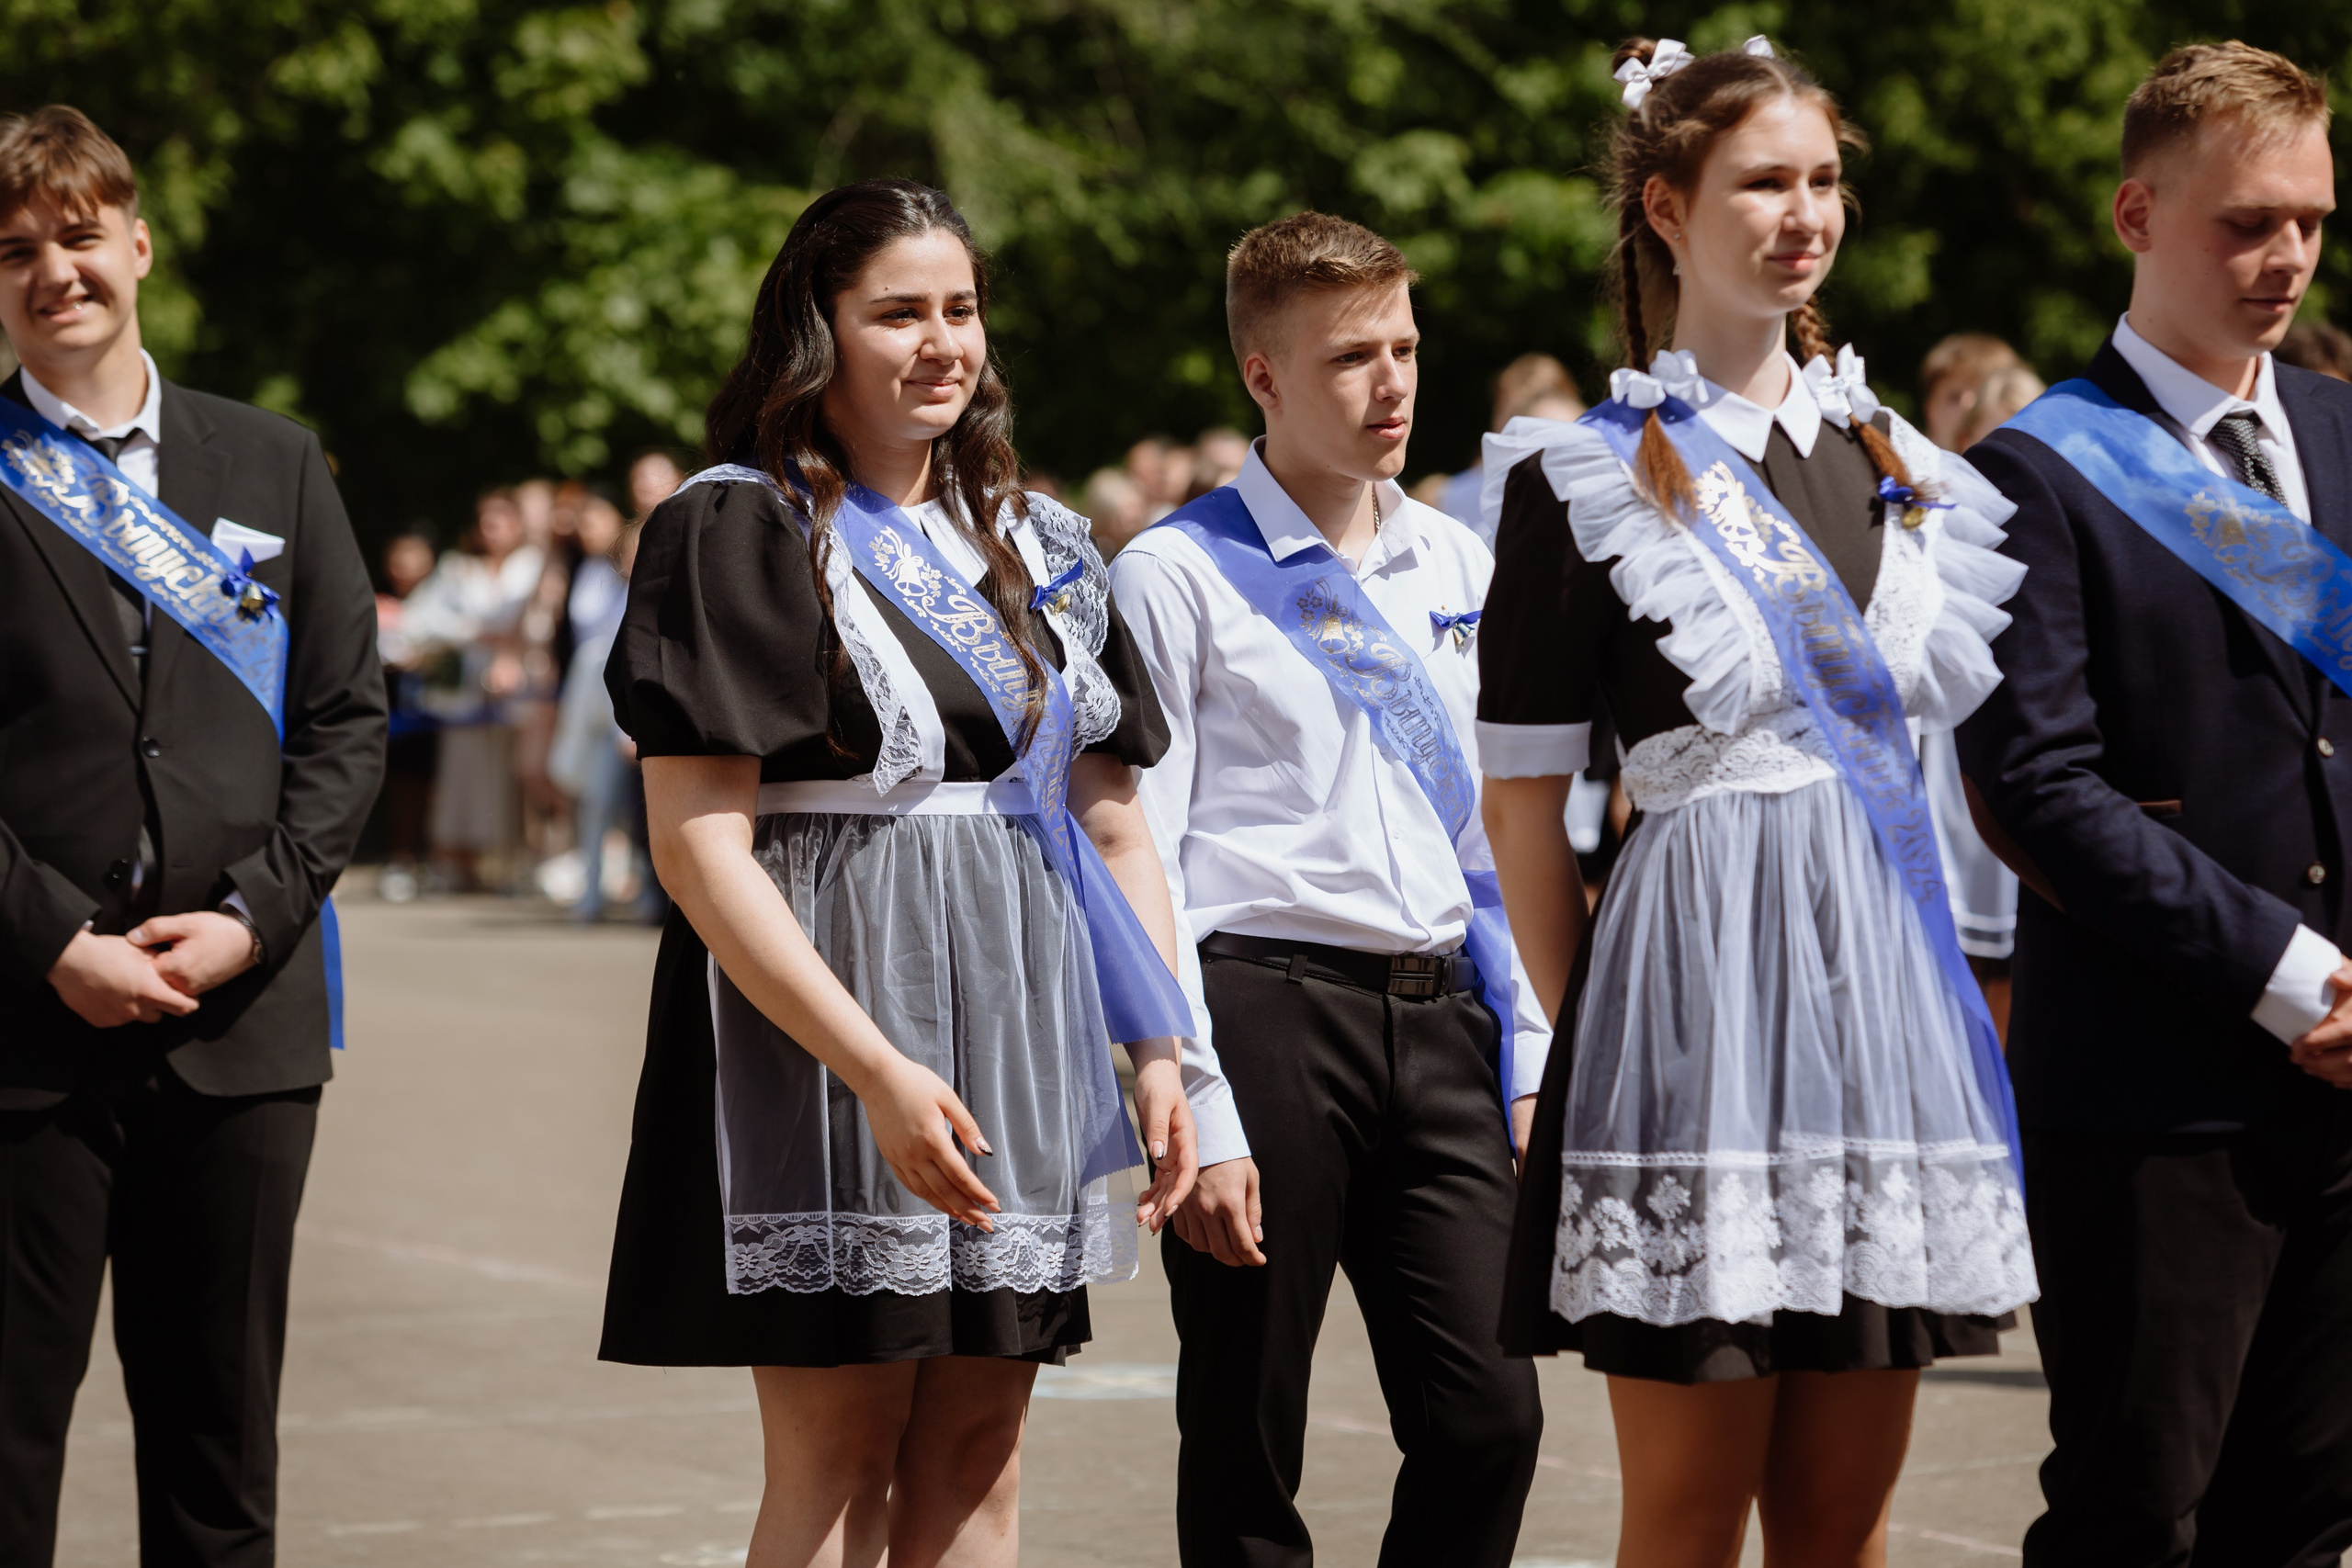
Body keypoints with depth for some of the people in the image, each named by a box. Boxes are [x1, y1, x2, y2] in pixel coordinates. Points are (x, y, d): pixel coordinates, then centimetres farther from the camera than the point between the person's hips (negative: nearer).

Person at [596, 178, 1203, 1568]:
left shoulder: (1038, 546, 15)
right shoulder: (738, 532, -5)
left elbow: (1113, 819, 17)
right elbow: (698, 842, -13)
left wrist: (1160, 1051, 5)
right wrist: (876, 1067, -20)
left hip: (1021, 1021, 6)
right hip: (821, 1035, -6)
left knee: (979, 1456, 5)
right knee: (840, 1456, -6)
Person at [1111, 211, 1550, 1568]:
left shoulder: (1458, 566, 14)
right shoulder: (1182, 576, -3)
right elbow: (1137, 864, -6)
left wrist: (1527, 1061, 12)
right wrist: (1194, 1117, -12)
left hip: (1437, 1017, 5)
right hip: (1265, 1007, -5)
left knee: (1489, 1419, -2)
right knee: (1245, 1454, 1)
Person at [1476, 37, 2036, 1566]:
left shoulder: (1900, 466, 15)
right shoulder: (1585, 480, -3)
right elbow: (1525, 802, -2)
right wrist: (1590, 1034, -5)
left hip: (1890, 975, 5)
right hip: (1702, 963, -5)